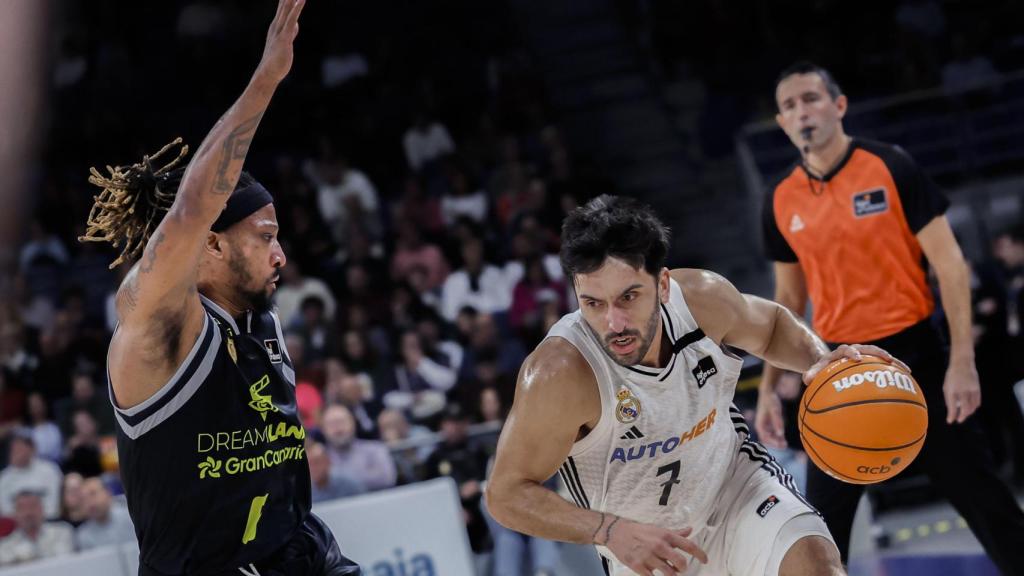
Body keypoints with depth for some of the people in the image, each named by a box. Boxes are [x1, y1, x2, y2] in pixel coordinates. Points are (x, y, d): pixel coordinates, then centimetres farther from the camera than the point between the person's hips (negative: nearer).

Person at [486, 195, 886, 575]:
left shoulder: (703, 299, -20)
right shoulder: (558, 374, -33)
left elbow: (771, 327, 4)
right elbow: (506, 495, -24)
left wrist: (819, 360, -18)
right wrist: (612, 531, -37)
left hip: (737, 482, 2)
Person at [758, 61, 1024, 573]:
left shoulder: (890, 168, -8)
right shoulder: (781, 202, 5)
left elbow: (948, 263, -9)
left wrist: (962, 362, -16)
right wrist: (768, 388, 9)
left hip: (913, 354, -3)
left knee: (980, 497, -1)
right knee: (823, 522, 4)